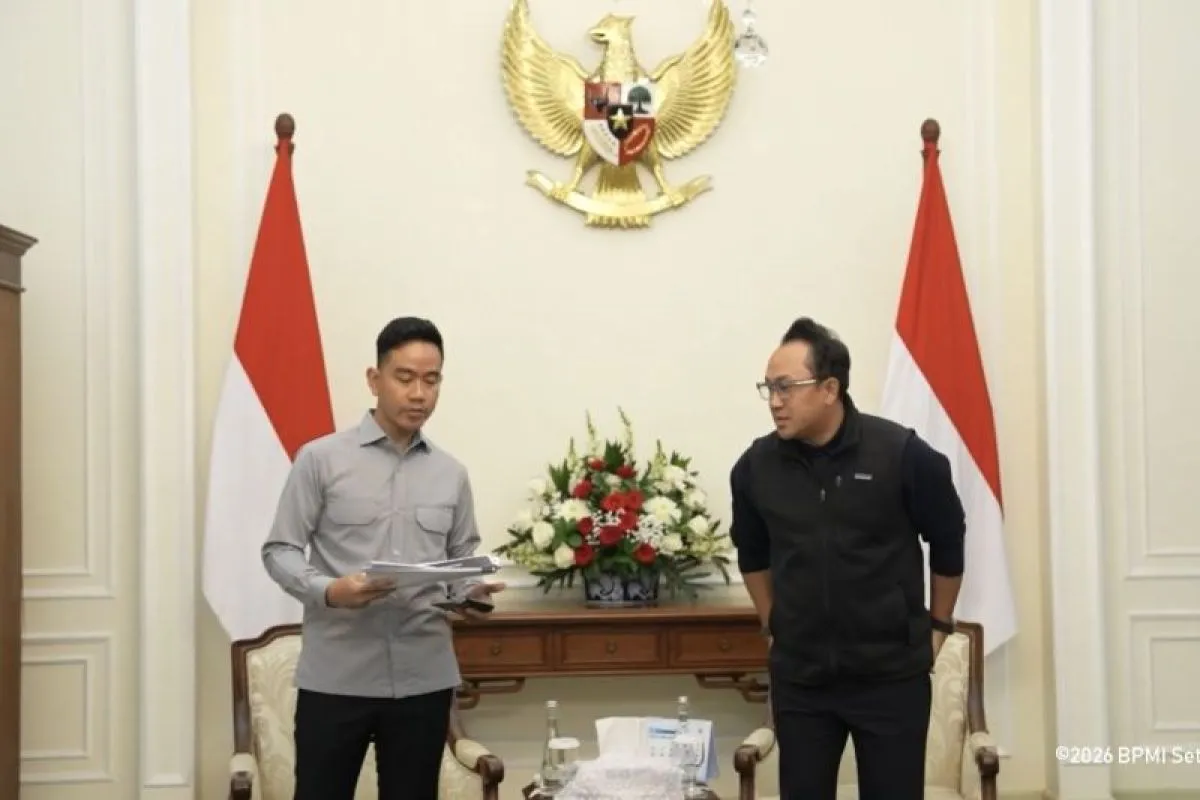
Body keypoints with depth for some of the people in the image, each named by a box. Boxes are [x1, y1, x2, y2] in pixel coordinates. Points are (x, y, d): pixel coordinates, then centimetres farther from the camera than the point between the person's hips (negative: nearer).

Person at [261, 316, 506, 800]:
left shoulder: (452, 475, 10)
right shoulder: (320, 459, -2)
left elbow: (463, 559, 14)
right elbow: (279, 550, -2)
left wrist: (471, 593, -9)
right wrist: (328, 591, -21)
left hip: (424, 679, 3)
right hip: (336, 677, -3)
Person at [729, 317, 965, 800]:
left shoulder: (902, 454, -12)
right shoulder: (755, 467, -3)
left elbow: (948, 543, 2)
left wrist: (938, 626, 7)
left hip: (892, 674, -2)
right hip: (799, 678, 3)